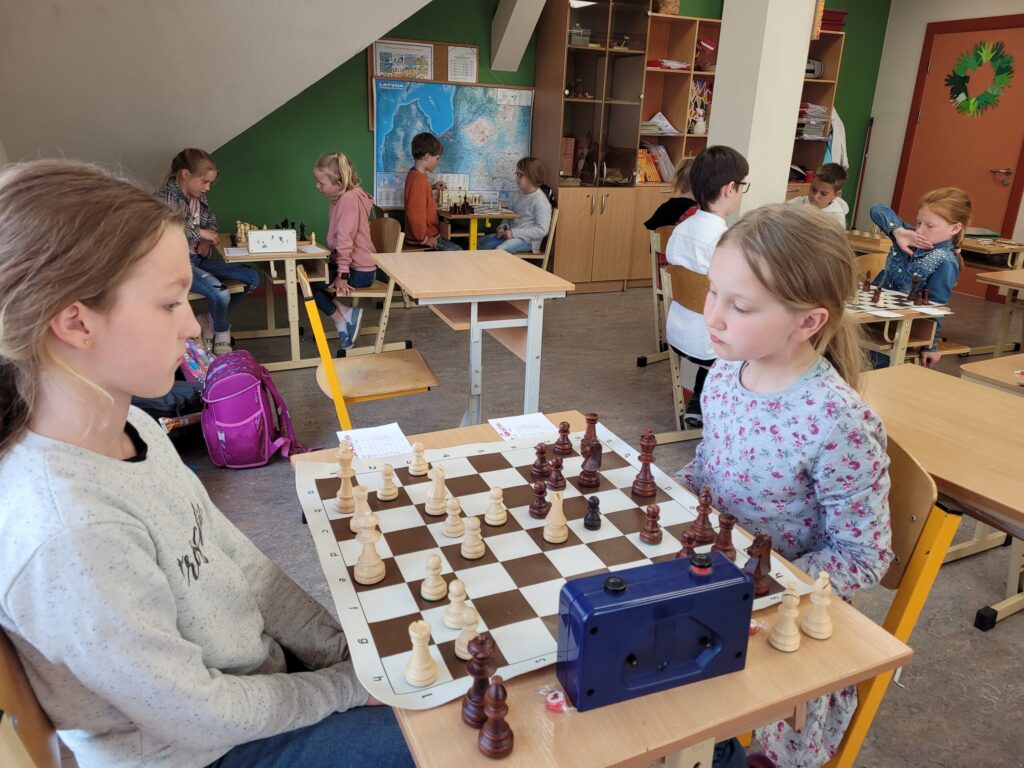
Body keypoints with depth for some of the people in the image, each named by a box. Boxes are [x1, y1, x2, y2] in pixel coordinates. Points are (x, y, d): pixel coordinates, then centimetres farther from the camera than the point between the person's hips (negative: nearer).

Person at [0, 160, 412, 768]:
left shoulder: (133, 427, -9)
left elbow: (237, 561, -1)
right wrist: (347, 685, -12)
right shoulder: (70, 531, -35)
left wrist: (341, 649, -4)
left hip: (257, 662, 7)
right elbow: (198, 714, -24)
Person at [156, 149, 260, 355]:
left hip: (199, 258, 8)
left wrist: (207, 239, 0)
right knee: (220, 294, -31)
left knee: (252, 278, -1)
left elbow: (211, 220, 23)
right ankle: (222, 335, 4)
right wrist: (199, 232, -20)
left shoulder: (199, 196, 9)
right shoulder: (166, 196, -14)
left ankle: (209, 321, 13)